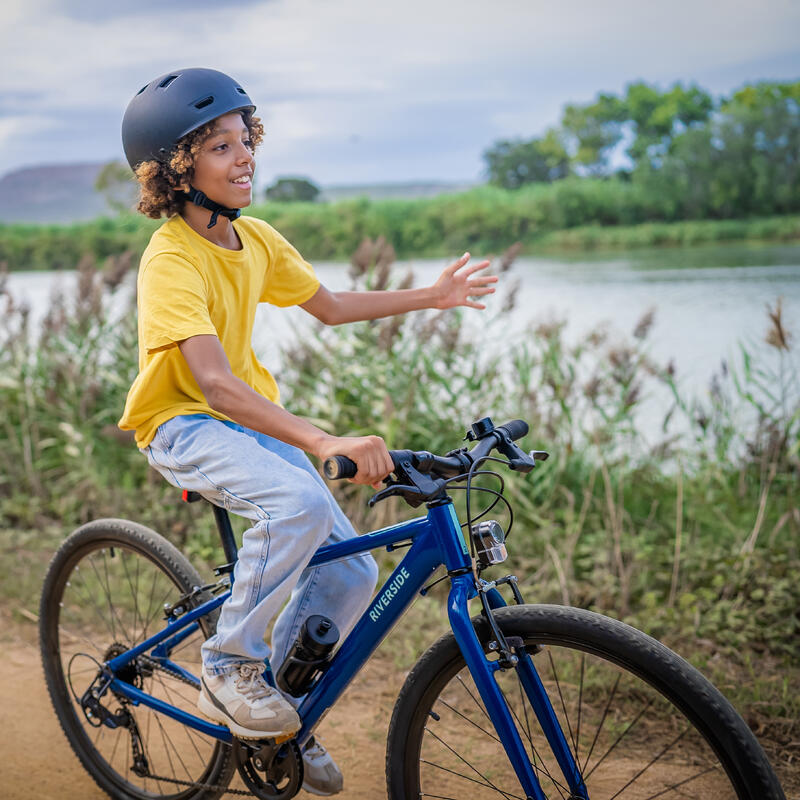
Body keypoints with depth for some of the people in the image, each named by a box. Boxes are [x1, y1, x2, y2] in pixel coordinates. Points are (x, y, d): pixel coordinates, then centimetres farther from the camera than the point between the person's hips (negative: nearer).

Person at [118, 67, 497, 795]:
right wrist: (325, 444, -45)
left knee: (351, 572, -4)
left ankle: (282, 715, 17)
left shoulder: (257, 239, 2)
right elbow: (215, 385, -34)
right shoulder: (171, 259, -22)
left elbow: (330, 306, 17)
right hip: (186, 426, -7)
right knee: (301, 502, -35)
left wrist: (432, 297, 13)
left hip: (255, 417, 7)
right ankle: (229, 667, -14)